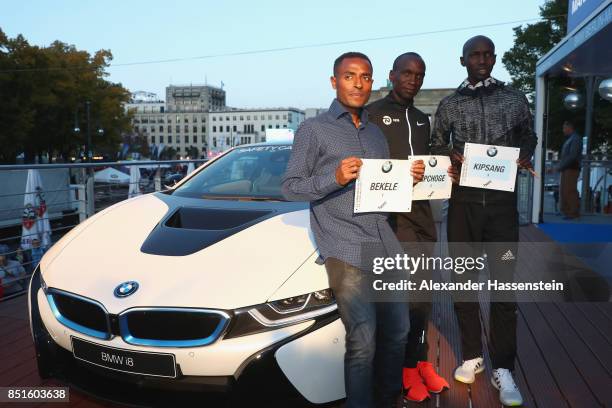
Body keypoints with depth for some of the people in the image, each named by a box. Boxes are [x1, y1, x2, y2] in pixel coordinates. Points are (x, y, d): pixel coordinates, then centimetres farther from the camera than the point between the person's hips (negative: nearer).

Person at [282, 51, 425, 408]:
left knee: (397, 332, 12)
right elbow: (290, 188, -3)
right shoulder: (313, 130, 1)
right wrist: (335, 177, -19)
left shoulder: (377, 133, 20)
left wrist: (408, 177, 6)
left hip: (386, 243, 7)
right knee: (363, 342, -9)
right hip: (345, 249, -6)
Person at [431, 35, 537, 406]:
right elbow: (437, 145, 14)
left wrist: (525, 156, -5)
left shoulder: (514, 98, 7)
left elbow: (529, 135, 16)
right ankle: (472, 356, 24)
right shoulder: (450, 104, 8)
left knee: (504, 284, -2)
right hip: (463, 201, 1)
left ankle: (503, 369, 9)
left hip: (502, 200, -1)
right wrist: (451, 156, -8)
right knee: (464, 281, 8)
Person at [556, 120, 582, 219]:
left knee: (570, 190, -10)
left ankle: (573, 213, -7)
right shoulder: (569, 139, 19)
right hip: (566, 169, 9)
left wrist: (560, 166, -16)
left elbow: (572, 156, -18)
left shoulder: (576, 139, -9)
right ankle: (565, 210, 20)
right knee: (563, 190, 12)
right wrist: (559, 166, 8)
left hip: (572, 169, -9)